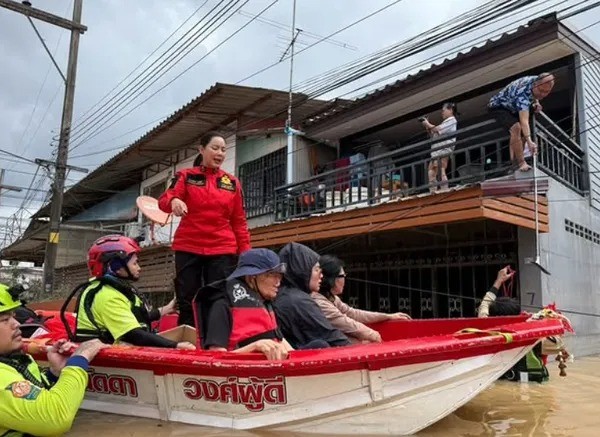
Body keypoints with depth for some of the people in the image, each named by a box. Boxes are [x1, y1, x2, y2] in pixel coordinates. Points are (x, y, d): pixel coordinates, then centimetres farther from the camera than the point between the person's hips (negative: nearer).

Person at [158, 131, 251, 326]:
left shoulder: (233, 183, 12)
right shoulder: (186, 176, 7)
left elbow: (239, 221, 11)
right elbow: (164, 200, -8)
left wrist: (245, 251, 1)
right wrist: (174, 201, -32)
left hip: (222, 251, 1)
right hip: (188, 249, -1)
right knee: (187, 303, 3)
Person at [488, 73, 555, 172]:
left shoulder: (536, 80, -16)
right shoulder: (523, 94, -40)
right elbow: (524, 121, -51)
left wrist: (536, 102, -7)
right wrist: (529, 141, -62)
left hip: (512, 107, 9)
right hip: (498, 106, -9)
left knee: (523, 132, 6)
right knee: (516, 128, -31)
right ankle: (521, 163, -30)